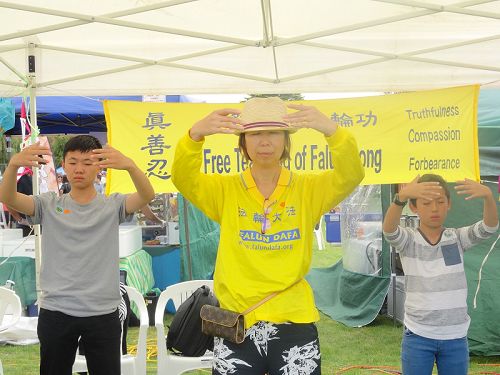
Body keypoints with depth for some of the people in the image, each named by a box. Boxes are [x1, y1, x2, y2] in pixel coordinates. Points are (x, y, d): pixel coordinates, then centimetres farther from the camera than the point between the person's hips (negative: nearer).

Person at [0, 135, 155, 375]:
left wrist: (130, 166, -39)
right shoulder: (49, 205, 4)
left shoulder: (113, 206, 2)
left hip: (103, 313, -1)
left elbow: (147, 196, -17)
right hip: (55, 312, 1)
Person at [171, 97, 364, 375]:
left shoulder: (308, 189, 2)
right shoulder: (225, 190, 3)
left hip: (294, 323, 0)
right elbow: (184, 180, -13)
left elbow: (350, 176, -13)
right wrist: (195, 135, -33)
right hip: (236, 325, 0)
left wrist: (332, 131, -33)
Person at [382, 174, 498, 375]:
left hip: (455, 338, 2)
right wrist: (402, 196, -47)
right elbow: (389, 229, -26)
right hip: (418, 337, -2)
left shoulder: (458, 238, 1)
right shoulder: (408, 240, -5)